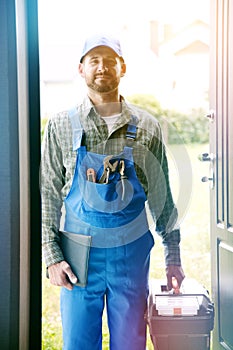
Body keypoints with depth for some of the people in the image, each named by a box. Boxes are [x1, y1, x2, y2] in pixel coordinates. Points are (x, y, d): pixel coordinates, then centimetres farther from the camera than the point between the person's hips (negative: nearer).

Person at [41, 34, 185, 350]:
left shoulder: (147, 127, 2)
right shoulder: (61, 126, 1)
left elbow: (162, 195, 8)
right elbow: (48, 196, 2)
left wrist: (173, 256, 6)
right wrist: (52, 256, -5)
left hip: (132, 253, 1)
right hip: (79, 256, 0)